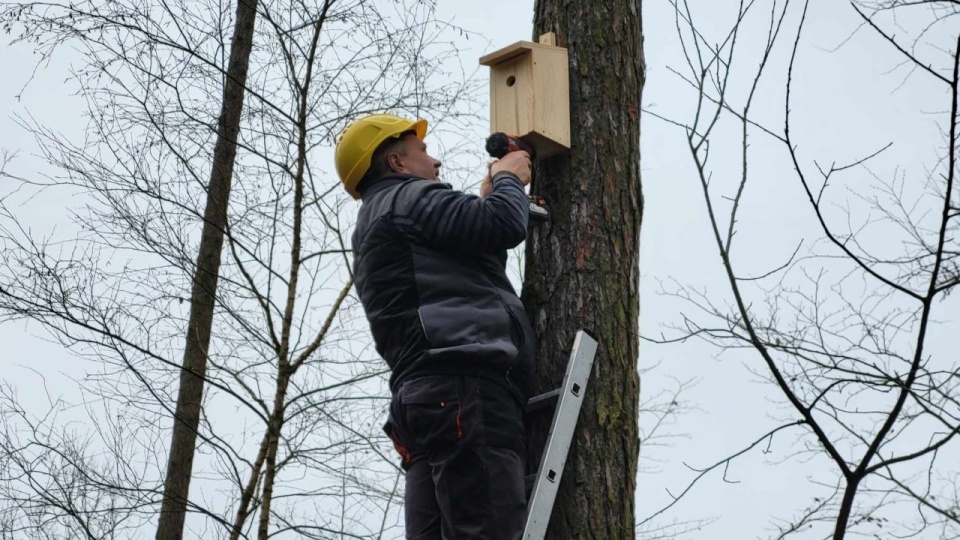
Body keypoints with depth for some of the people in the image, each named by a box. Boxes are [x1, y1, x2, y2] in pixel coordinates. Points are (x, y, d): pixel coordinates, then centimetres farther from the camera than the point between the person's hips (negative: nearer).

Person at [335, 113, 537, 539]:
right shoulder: (408, 198, 4)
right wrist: (508, 179, 13)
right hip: (464, 386, -10)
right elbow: (504, 226, -8)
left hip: (426, 396, 10)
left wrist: (485, 197, 37)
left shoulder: (372, 234, 34)